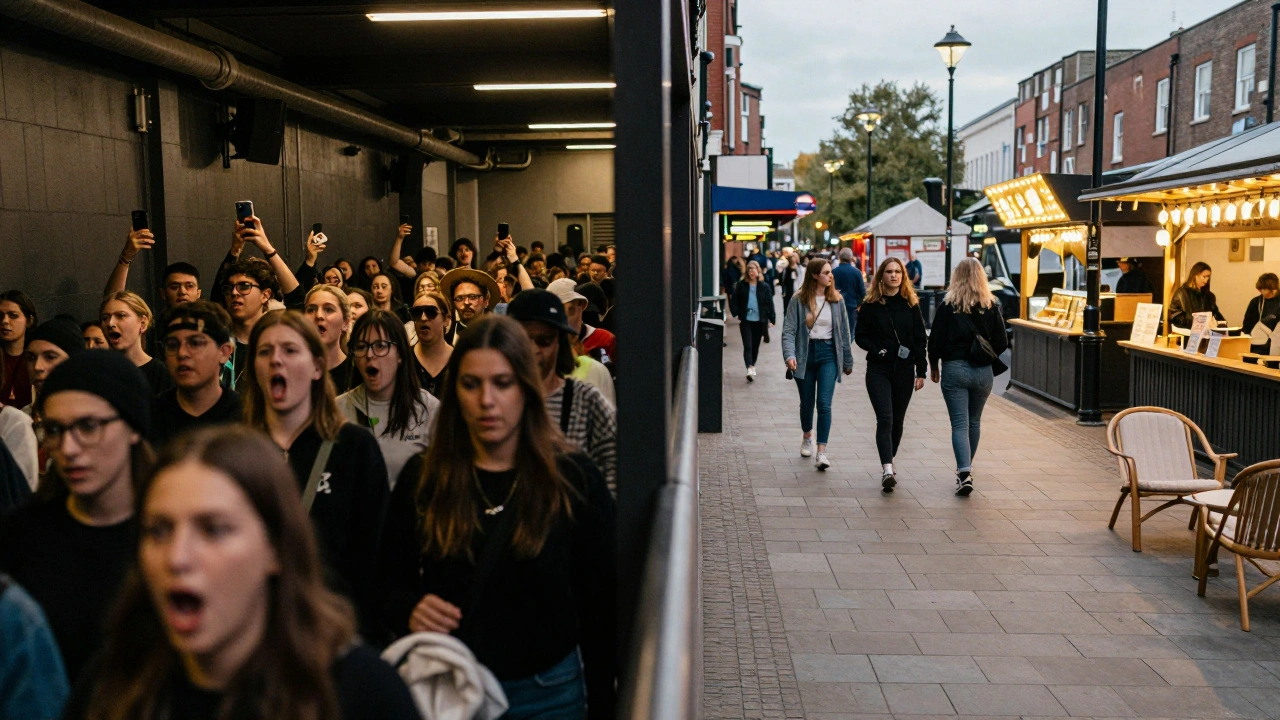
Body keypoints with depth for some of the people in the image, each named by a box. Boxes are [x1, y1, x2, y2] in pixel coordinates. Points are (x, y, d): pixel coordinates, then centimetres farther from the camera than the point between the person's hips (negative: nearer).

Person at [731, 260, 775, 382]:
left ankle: (752, 365, 32)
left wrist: (771, 318, -2)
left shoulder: (764, 287, 1)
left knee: (755, 346, 12)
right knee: (747, 346, -11)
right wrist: (736, 314, -9)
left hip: (759, 321, 1)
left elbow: (769, 303, 2)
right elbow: (735, 301, 2)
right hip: (746, 320, -1)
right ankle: (750, 369, -21)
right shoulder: (741, 285, 1)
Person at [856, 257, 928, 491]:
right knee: (885, 419, -13)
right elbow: (860, 336, 3)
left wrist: (921, 371, -1)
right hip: (878, 370, -2)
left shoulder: (911, 305, 4)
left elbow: (920, 339, 4)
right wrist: (877, 350, -13)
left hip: (904, 370, 2)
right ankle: (887, 470, -21)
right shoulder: (871, 305, 0)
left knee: (898, 420, 11)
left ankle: (888, 462, 28)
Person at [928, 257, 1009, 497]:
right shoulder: (992, 306, -1)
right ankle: (967, 466, 33)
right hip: (983, 372, 3)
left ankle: (964, 472, -17)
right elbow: (1002, 343, 0)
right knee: (974, 421, 19)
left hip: (954, 369, -3)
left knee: (959, 423, -2)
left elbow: (935, 340, -6)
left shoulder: (947, 306, -8)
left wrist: (933, 365, 10)